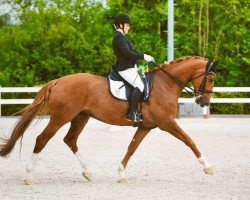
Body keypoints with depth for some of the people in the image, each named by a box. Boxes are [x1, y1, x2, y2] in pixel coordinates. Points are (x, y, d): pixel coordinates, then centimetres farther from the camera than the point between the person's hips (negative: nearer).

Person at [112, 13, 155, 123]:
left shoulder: (121, 37, 19)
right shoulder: (119, 37, -15)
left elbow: (132, 51, 22)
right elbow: (127, 53, -25)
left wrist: (145, 56, 10)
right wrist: (143, 56, -19)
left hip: (131, 67, 11)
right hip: (125, 68, -11)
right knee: (140, 85, -24)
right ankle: (131, 113, -23)